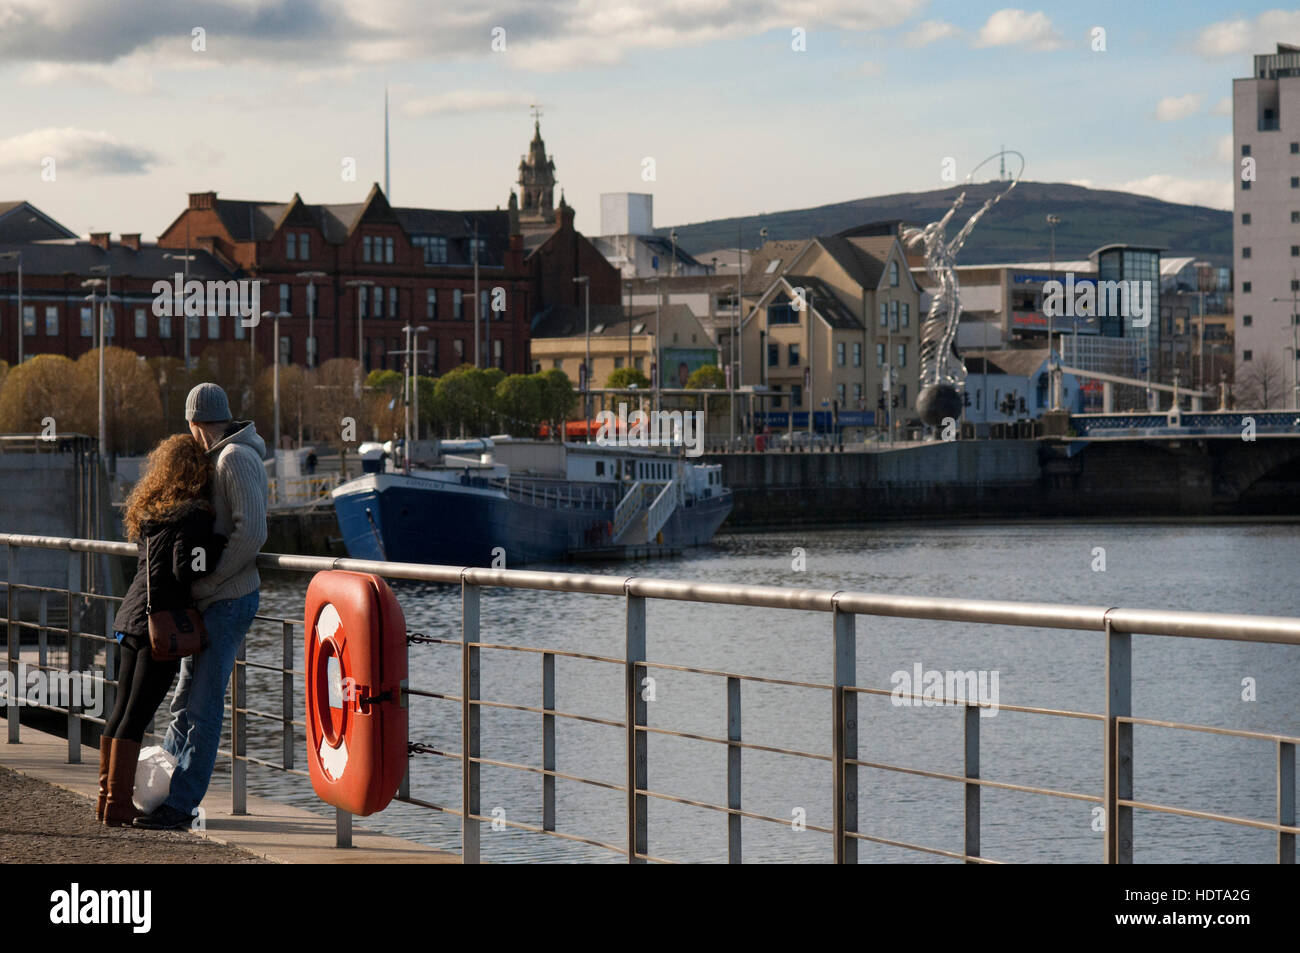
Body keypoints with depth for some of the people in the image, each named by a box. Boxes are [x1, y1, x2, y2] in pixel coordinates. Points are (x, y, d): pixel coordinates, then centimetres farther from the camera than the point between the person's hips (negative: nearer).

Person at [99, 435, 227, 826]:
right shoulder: (194, 515, -13)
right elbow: (187, 571, -20)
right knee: (137, 714, -6)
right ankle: (117, 805, -4)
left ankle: (108, 795, 19)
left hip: (133, 616, 8)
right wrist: (221, 542, -9)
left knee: (122, 710, 13)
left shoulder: (148, 511, 12)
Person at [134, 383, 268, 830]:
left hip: (229, 601, -10)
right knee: (185, 699, 14)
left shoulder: (237, 459, -13)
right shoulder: (219, 460, 17)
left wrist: (204, 582, -18)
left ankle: (181, 805, -7)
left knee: (204, 707, -8)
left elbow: (251, 532, -23)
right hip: (212, 602, 10)